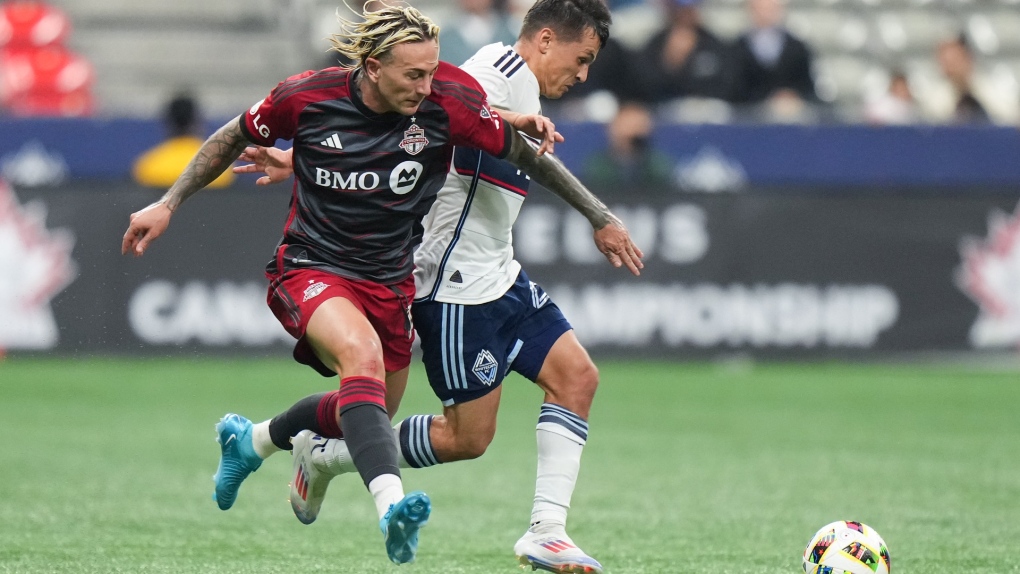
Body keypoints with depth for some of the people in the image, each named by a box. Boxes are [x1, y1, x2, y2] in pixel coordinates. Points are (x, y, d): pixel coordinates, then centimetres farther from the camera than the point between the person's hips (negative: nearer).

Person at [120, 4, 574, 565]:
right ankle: (390, 506, -51)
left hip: (389, 282, 4)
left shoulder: (445, 101, -16)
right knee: (362, 353, -35)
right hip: (309, 270, -4)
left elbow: (522, 151, -4)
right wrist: (167, 205, 1)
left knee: (363, 418, 18)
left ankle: (248, 441, 49)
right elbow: (233, 139, 1)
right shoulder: (305, 97, -16)